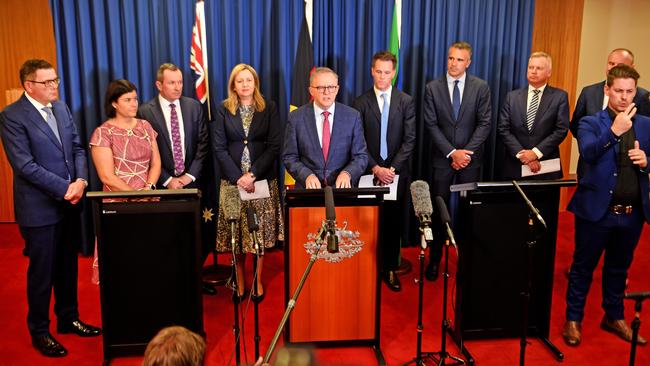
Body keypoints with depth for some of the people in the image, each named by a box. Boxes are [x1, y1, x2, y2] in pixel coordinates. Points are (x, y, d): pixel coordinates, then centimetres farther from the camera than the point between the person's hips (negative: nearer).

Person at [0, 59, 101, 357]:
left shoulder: (61, 108, 9)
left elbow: (77, 148, 9)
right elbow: (24, 165, -17)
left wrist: (81, 180, -8)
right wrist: (65, 188, -18)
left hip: (69, 204, 6)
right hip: (39, 208, -6)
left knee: (67, 266, 17)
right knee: (42, 272, 7)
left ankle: (68, 319, 34)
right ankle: (39, 331, 25)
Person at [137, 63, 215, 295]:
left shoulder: (194, 107, 4)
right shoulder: (145, 112, -3)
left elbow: (203, 143, 2)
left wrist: (190, 175, -7)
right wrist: (167, 180, -10)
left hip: (193, 181, 2)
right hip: (163, 184, -2)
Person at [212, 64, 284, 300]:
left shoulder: (269, 108, 3)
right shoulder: (224, 110, 5)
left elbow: (275, 146, -3)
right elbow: (219, 147, 0)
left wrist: (252, 174, -12)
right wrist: (238, 177, -10)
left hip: (263, 179, 0)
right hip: (233, 180, 1)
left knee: (261, 233, 2)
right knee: (235, 234, 2)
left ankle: (258, 282, 16)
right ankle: (239, 283, 16)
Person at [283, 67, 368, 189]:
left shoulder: (352, 116, 3)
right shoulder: (296, 118, 2)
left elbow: (361, 156, 3)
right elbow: (289, 157, 3)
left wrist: (347, 173, -16)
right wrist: (307, 175, -14)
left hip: (341, 187, 1)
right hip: (308, 188, -1)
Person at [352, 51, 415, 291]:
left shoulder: (406, 101, 3)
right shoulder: (361, 103, 1)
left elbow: (409, 139, -2)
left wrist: (392, 168, -12)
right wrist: (375, 168, -13)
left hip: (397, 173, 1)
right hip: (369, 172, -1)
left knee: (394, 223, 6)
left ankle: (390, 269, 19)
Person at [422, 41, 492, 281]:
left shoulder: (481, 87, 1)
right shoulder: (432, 88, 0)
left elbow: (485, 123, -3)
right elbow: (431, 125, -4)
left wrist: (466, 152, -12)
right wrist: (452, 152, -12)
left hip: (471, 158, 0)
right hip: (443, 158, 0)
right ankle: (435, 259, 16)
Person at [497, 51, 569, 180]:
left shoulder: (560, 96, 3)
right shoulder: (512, 97, 7)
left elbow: (562, 130, -5)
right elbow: (504, 129, 0)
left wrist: (536, 152, -14)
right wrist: (521, 154, -12)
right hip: (515, 167, 1)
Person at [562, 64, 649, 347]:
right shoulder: (590, 123, -6)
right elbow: (587, 153, -23)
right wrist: (614, 131, -35)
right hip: (597, 209, -4)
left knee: (619, 268, 20)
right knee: (583, 267, 9)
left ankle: (614, 317, 37)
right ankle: (573, 319, 23)